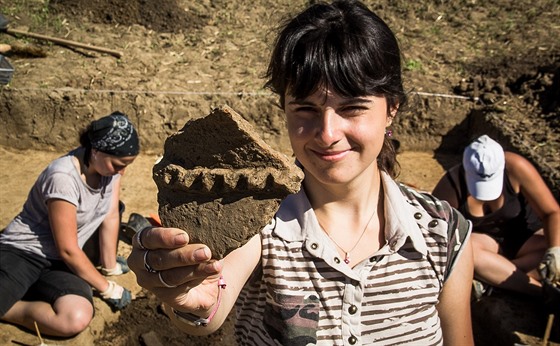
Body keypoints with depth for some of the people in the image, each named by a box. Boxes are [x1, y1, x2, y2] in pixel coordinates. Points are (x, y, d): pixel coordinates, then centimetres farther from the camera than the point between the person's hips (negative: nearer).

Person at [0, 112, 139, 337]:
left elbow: (111, 217, 3)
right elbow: (68, 250, -19)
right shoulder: (63, 177, -25)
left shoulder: (110, 164, -6)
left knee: (77, 319, -26)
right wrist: (107, 288, -9)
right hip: (21, 252, -6)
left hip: (59, 260, 6)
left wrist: (110, 267, 7)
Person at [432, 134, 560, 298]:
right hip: (483, 240, -1)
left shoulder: (516, 167, -23)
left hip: (524, 237, 2)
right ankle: (540, 290, -28)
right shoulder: (451, 185, -25)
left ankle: (488, 280, -28)